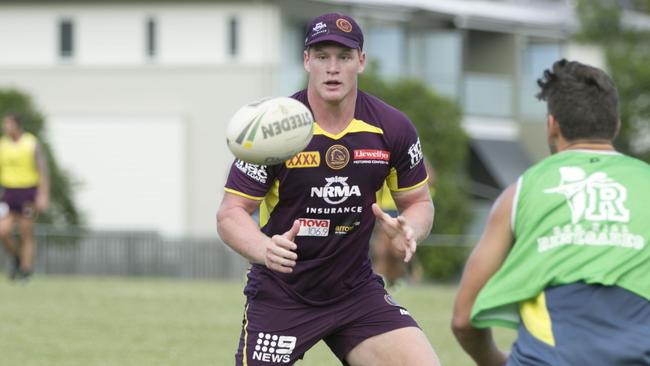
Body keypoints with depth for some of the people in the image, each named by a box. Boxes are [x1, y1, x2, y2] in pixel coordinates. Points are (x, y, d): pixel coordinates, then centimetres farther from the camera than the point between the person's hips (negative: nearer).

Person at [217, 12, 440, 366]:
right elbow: (230, 213, -13)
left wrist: (408, 231, -18)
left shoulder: (392, 128, -6)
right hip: (280, 293, -2)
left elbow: (419, 202, 7)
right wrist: (266, 250, -34)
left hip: (357, 290, 3)